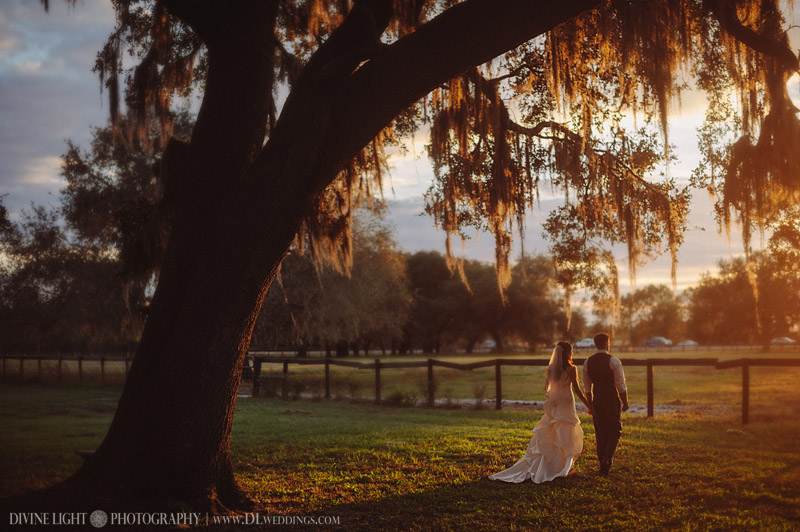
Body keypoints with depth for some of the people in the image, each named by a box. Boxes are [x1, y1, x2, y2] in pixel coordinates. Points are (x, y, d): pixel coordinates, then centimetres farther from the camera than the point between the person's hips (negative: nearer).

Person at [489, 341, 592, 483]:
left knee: (545, 438, 10)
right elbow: (577, 389, -9)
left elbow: (546, 389, 8)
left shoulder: (550, 369, 5)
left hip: (552, 406, 5)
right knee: (565, 439, 5)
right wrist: (588, 405, -3)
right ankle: (558, 469, 5)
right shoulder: (571, 369, -9)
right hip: (566, 405, -5)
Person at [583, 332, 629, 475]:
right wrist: (625, 402, 1)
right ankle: (607, 459, -10)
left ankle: (603, 464, 16)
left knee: (600, 433, 13)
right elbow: (621, 385, -10)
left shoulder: (588, 362, 4)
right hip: (612, 400, -4)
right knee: (615, 432, 7)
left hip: (597, 401, 4)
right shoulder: (613, 361, -11)